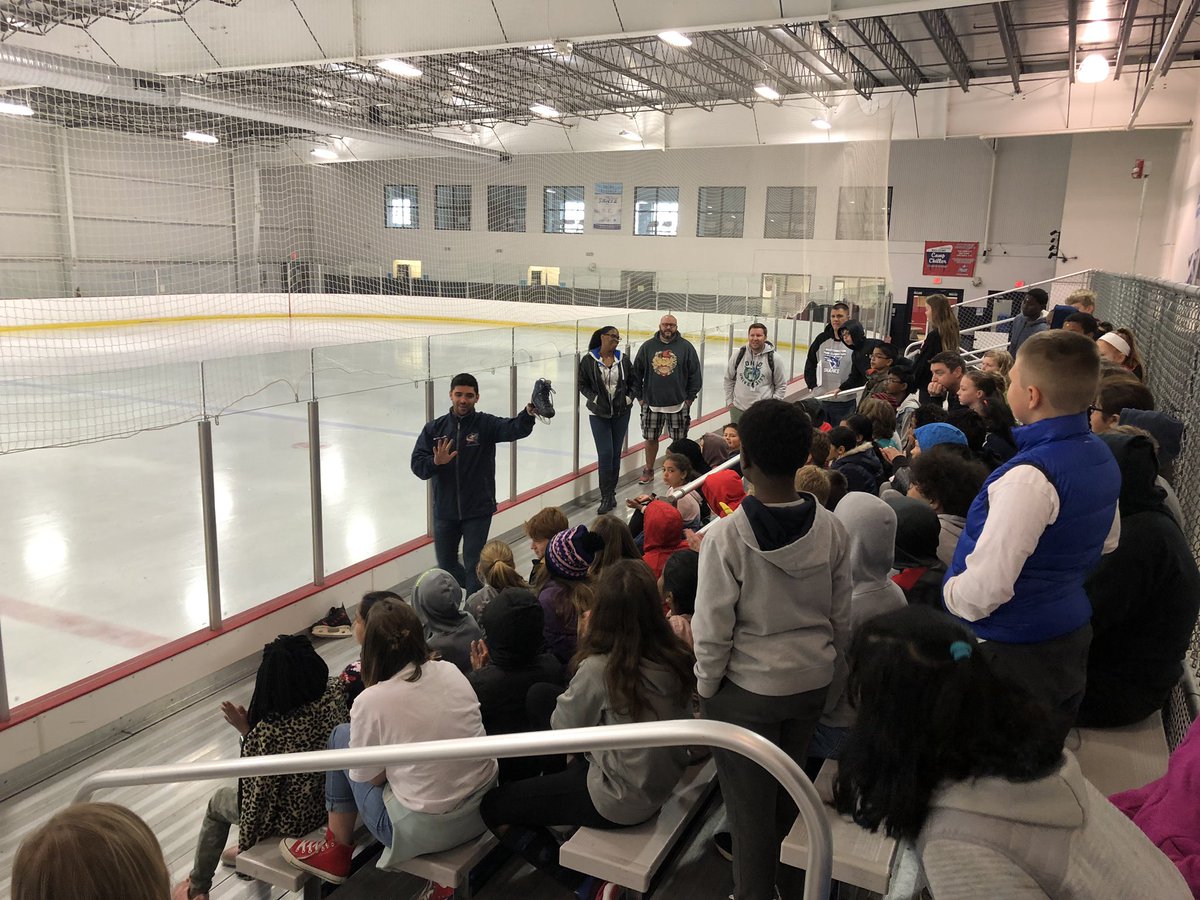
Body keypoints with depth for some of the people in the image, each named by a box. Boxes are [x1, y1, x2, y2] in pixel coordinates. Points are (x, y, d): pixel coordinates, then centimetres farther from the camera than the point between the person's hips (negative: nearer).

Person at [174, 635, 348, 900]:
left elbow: (256, 792, -20)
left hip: (291, 820, -5)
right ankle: (246, 852, 54)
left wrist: (245, 730, -17)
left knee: (217, 802, 26)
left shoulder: (266, 733, -37)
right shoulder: (335, 694, -22)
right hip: (330, 800, 5)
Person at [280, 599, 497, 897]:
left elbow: (367, 777, -4)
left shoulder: (371, 701, -17)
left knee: (341, 737, 9)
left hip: (425, 830, -5)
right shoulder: (451, 671, -2)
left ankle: (336, 852, 24)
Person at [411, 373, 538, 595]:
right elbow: (417, 465, -6)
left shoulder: (486, 424, -6)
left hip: (478, 511, -3)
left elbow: (515, 429, -25)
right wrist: (436, 462, -28)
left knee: (474, 566, -1)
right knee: (446, 567, 17)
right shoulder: (434, 429, 0)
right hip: (444, 511, 3)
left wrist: (529, 412, -47)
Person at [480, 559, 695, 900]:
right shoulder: (674, 657, -8)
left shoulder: (599, 669, -26)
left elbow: (561, 730, -9)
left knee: (493, 806, 5)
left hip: (621, 800, -7)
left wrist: (586, 641, -7)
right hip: (663, 781, 7)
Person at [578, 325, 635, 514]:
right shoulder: (588, 360, -7)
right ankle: (606, 498, 1)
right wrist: (595, 398, -14)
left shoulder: (623, 359, 1)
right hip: (599, 414, -3)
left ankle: (611, 493, 22)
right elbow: (582, 385, -1)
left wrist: (629, 398, -5)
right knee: (605, 454, -8)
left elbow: (633, 382, 10)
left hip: (621, 413, 3)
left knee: (616, 453, 9)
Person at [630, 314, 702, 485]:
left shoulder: (686, 347, -2)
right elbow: (637, 372, 7)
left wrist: (690, 397, -1)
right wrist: (639, 396, 5)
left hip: (678, 404, -1)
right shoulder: (648, 346, 1)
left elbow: (695, 374, 2)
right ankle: (648, 471, 25)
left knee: (679, 440, 6)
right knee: (651, 439, 10)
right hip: (651, 403, 1)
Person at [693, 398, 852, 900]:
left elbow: (712, 630, -17)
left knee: (749, 805, 13)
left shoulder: (726, 535, -23)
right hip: (813, 684, 5)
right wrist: (830, 679, 17)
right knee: (790, 792, 26)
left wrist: (707, 688, 0)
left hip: (748, 690, -5)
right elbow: (842, 618, 1)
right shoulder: (830, 529, -9)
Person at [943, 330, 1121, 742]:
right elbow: (1107, 543, 18)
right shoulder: (1101, 457, 2)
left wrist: (950, 593, -8)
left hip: (1014, 651, -9)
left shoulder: (1030, 476, -27)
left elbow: (986, 586, -27)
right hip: (1072, 637, 9)